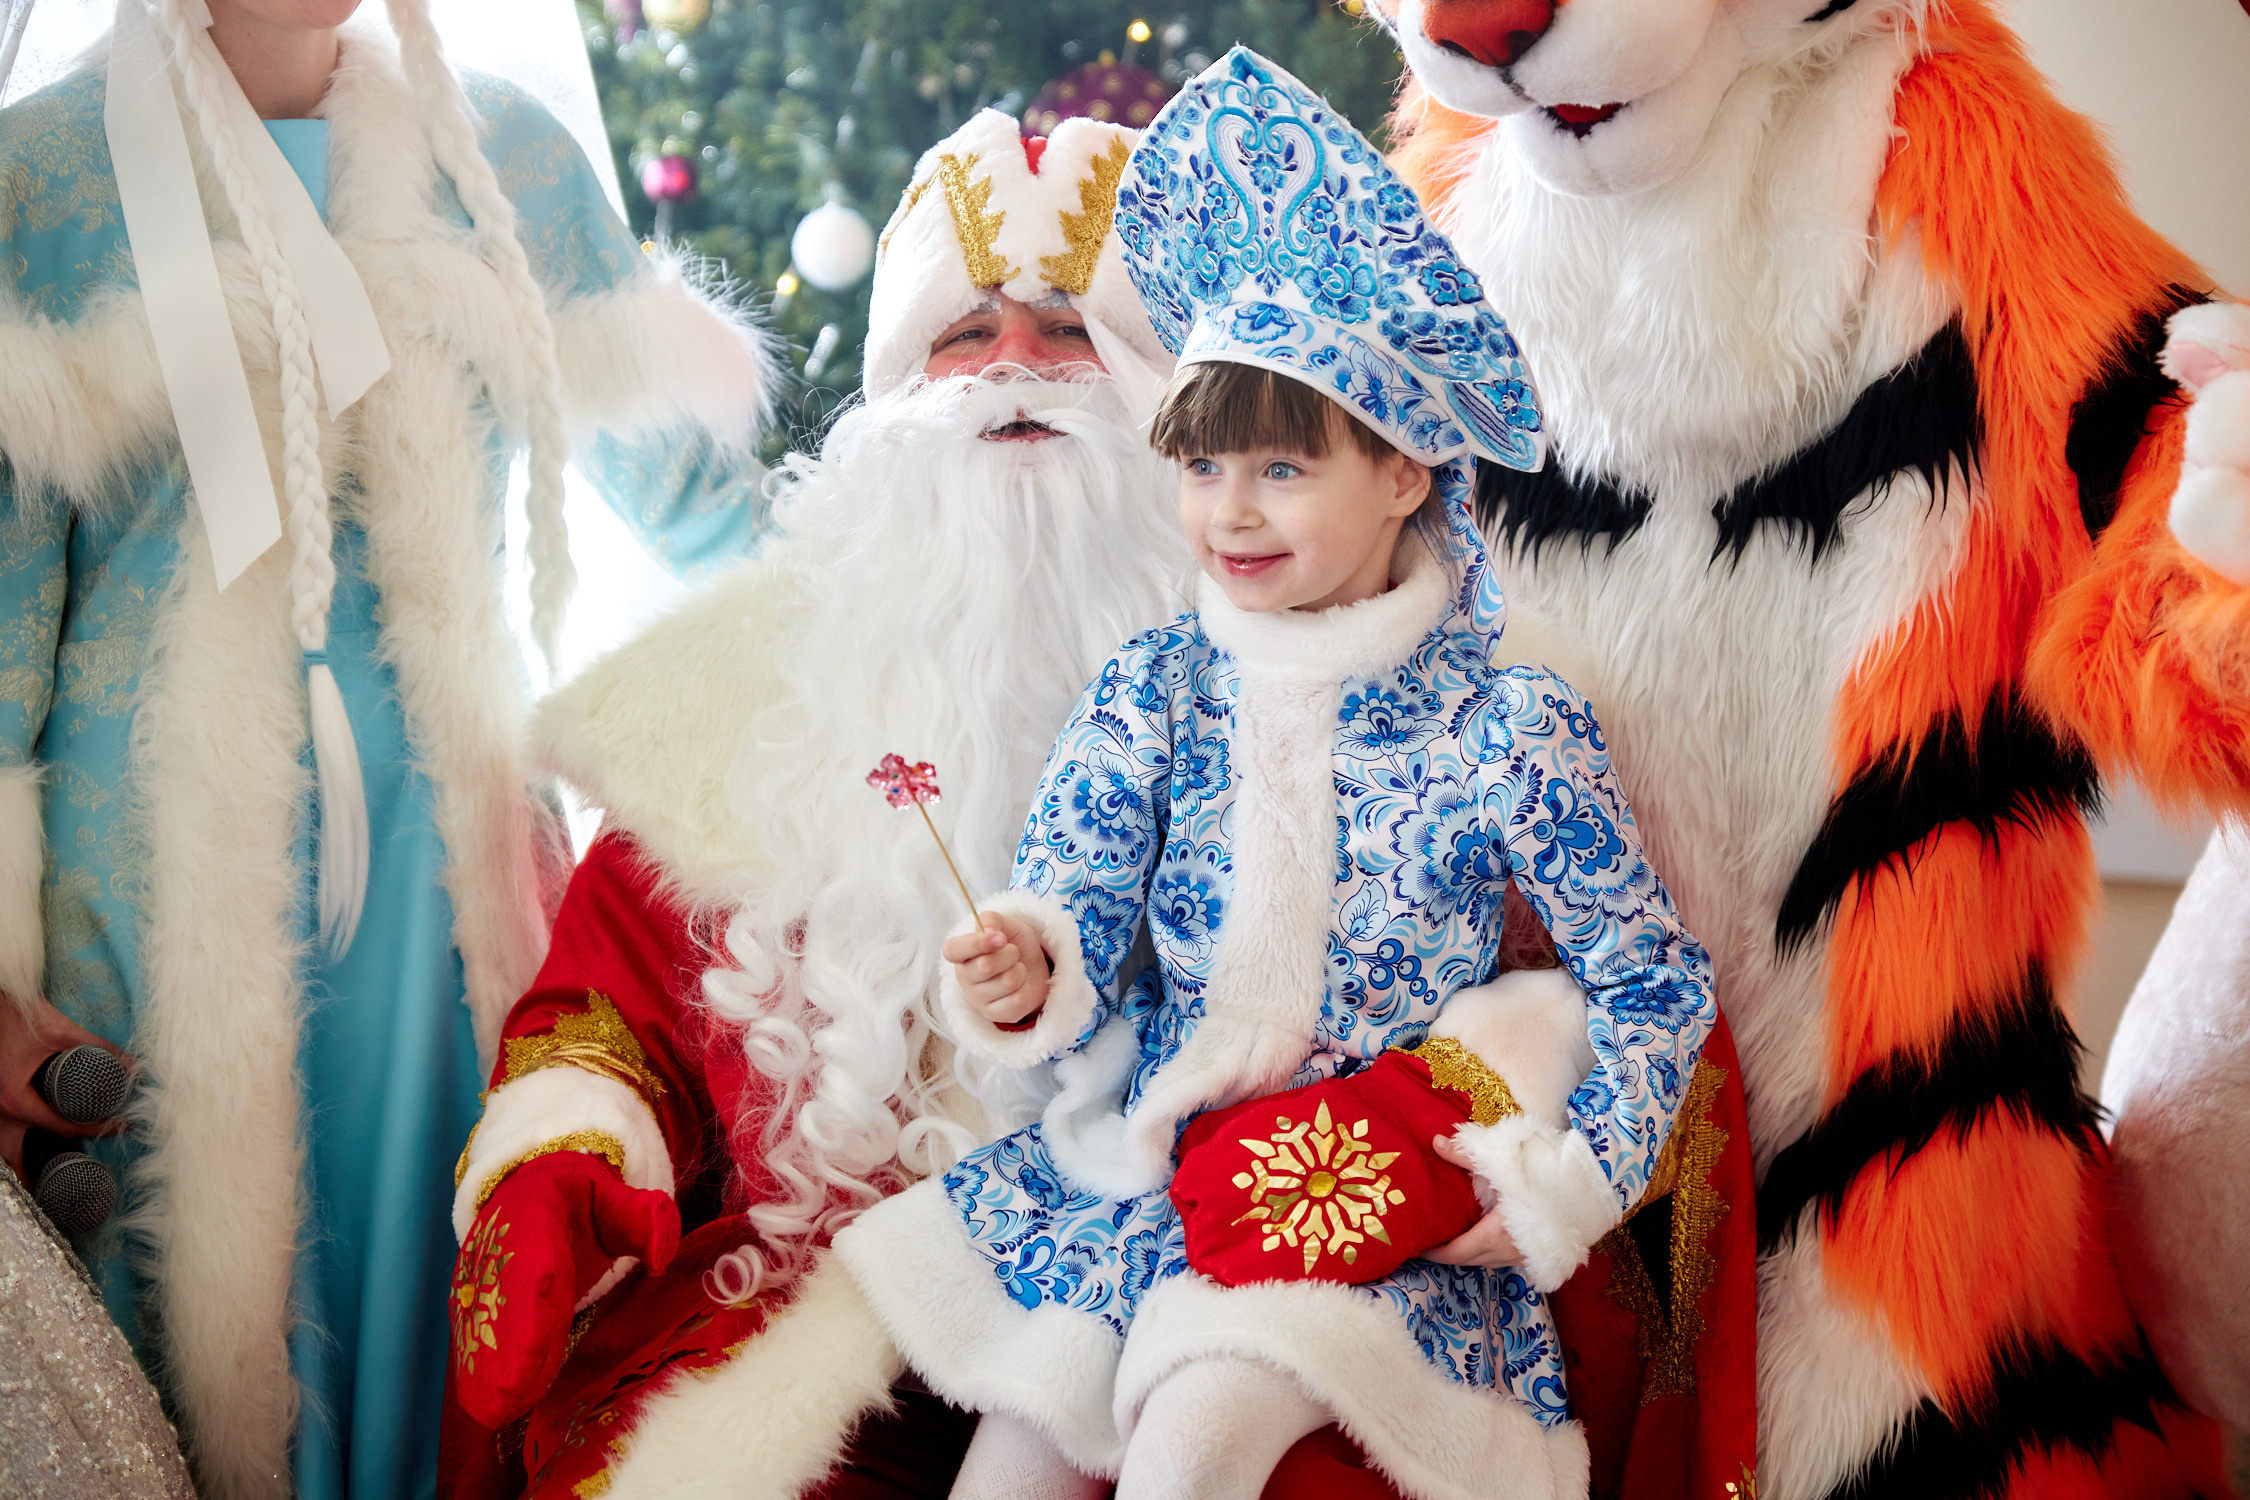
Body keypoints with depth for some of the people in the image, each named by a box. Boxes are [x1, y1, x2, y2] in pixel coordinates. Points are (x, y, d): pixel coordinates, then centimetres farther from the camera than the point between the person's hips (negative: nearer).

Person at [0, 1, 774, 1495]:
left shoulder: (503, 153, 8)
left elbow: (669, 458, 17)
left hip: (442, 840, 2)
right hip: (162, 852, -2)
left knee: (437, 1257, 7)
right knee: (207, 1284, 4)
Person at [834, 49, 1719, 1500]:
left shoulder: (1510, 726, -9)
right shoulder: (1155, 689, 0)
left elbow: (1660, 987, -1)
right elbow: (1071, 926, -3)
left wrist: (1565, 1190, -12)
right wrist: (1026, 978, -27)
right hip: (1146, 1158, 3)